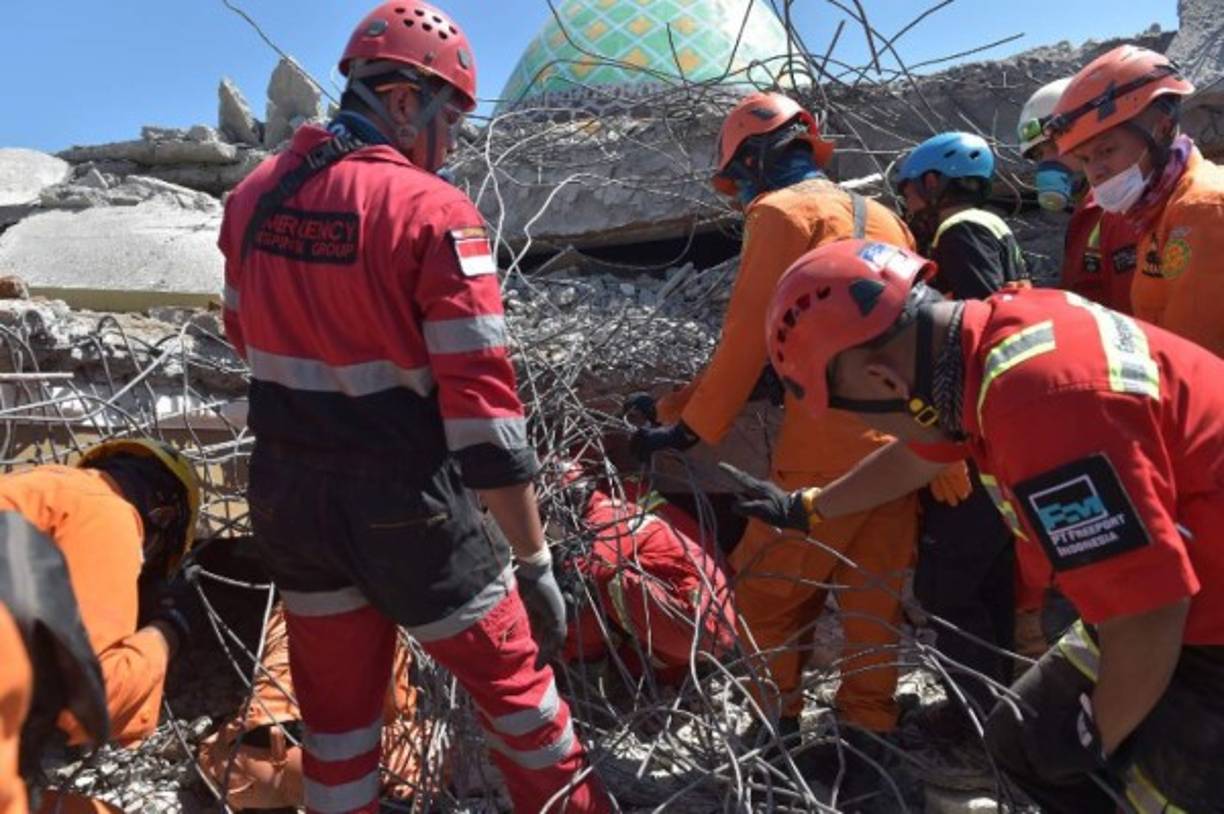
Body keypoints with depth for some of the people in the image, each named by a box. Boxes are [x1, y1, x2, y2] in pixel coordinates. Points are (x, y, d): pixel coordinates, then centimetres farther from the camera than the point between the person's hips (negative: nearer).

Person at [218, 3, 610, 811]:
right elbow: (482, 402, -21)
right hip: (403, 505, -5)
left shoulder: (253, 196, 3)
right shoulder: (432, 211, -17)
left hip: (286, 495, 6)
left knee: (335, 703, 21)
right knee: (511, 675, 15)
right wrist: (536, 562, -15)